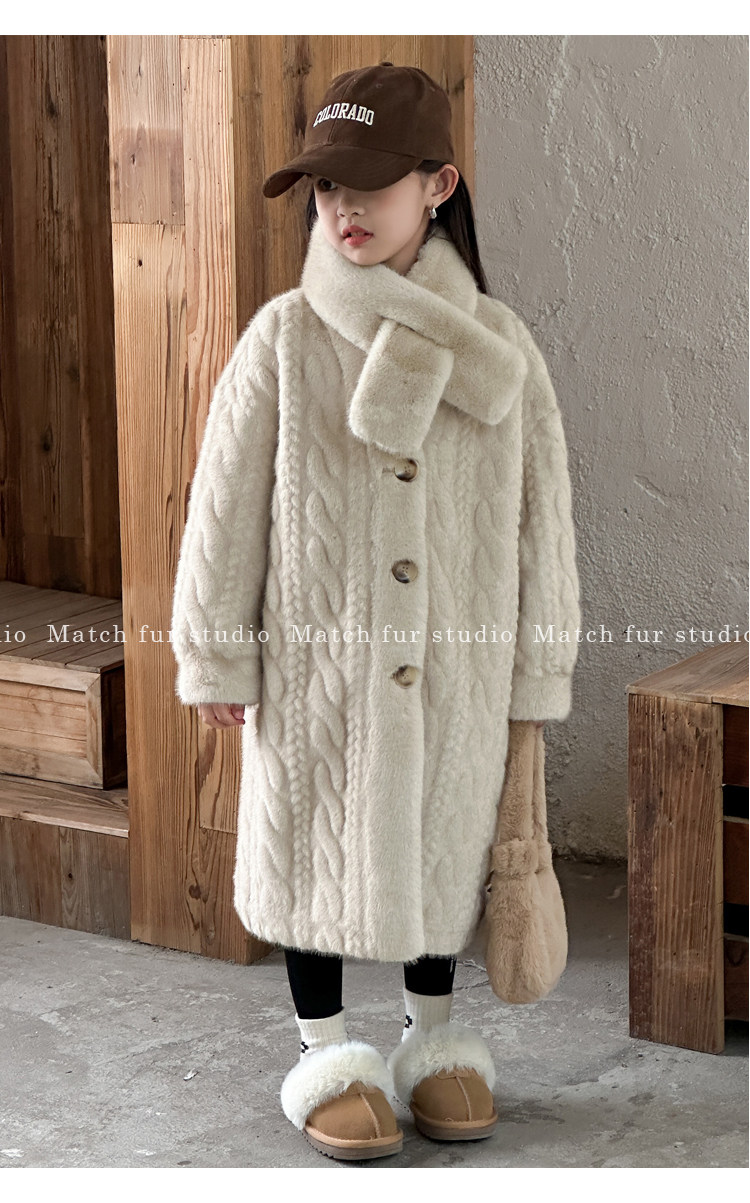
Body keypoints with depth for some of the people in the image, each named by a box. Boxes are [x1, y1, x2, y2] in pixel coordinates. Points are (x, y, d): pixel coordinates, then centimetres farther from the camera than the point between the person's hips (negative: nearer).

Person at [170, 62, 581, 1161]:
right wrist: (216, 655, -3)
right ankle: (326, 1051, 28)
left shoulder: (496, 346, -3)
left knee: (443, 843, 15)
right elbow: (226, 506, -4)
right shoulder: (285, 339, -9)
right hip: (315, 663, -1)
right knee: (312, 845, 10)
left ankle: (436, 1038, 35)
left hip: (455, 666, 2)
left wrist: (538, 668, 2)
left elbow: (541, 514, 2)